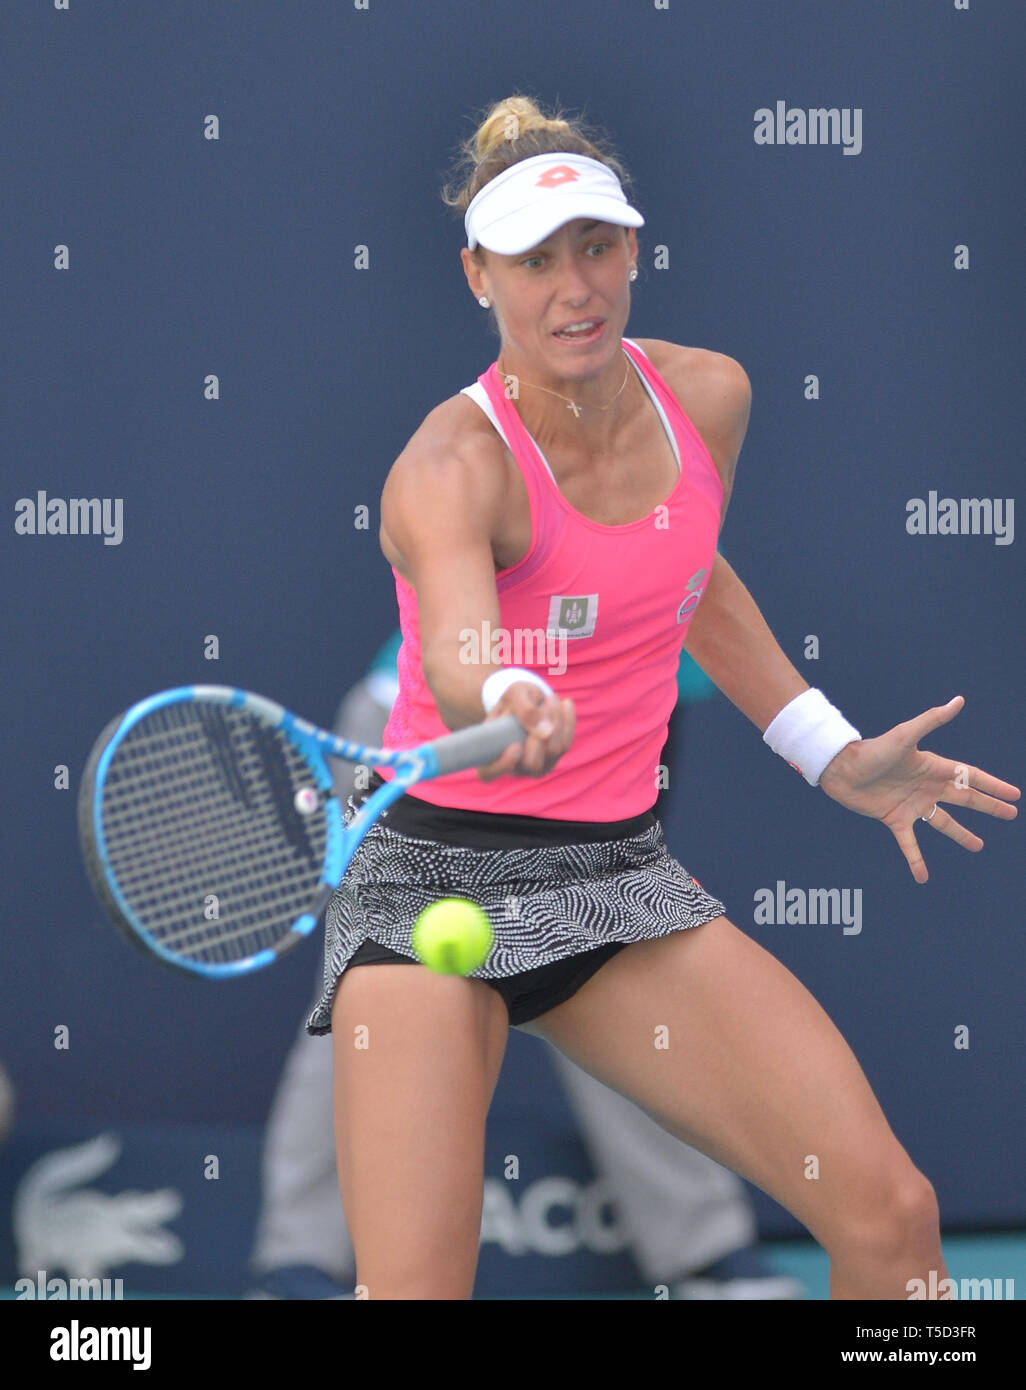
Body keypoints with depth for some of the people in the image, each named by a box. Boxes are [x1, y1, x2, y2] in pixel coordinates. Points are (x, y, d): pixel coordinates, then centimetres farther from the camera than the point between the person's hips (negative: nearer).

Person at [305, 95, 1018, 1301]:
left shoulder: (708, 396, 0)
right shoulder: (453, 467, -19)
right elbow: (461, 655, -41)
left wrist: (834, 757, 18)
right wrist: (510, 708, -63)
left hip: (617, 872, 5)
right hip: (436, 875, -5)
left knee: (890, 1218, -11)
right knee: (412, 1290, -21)